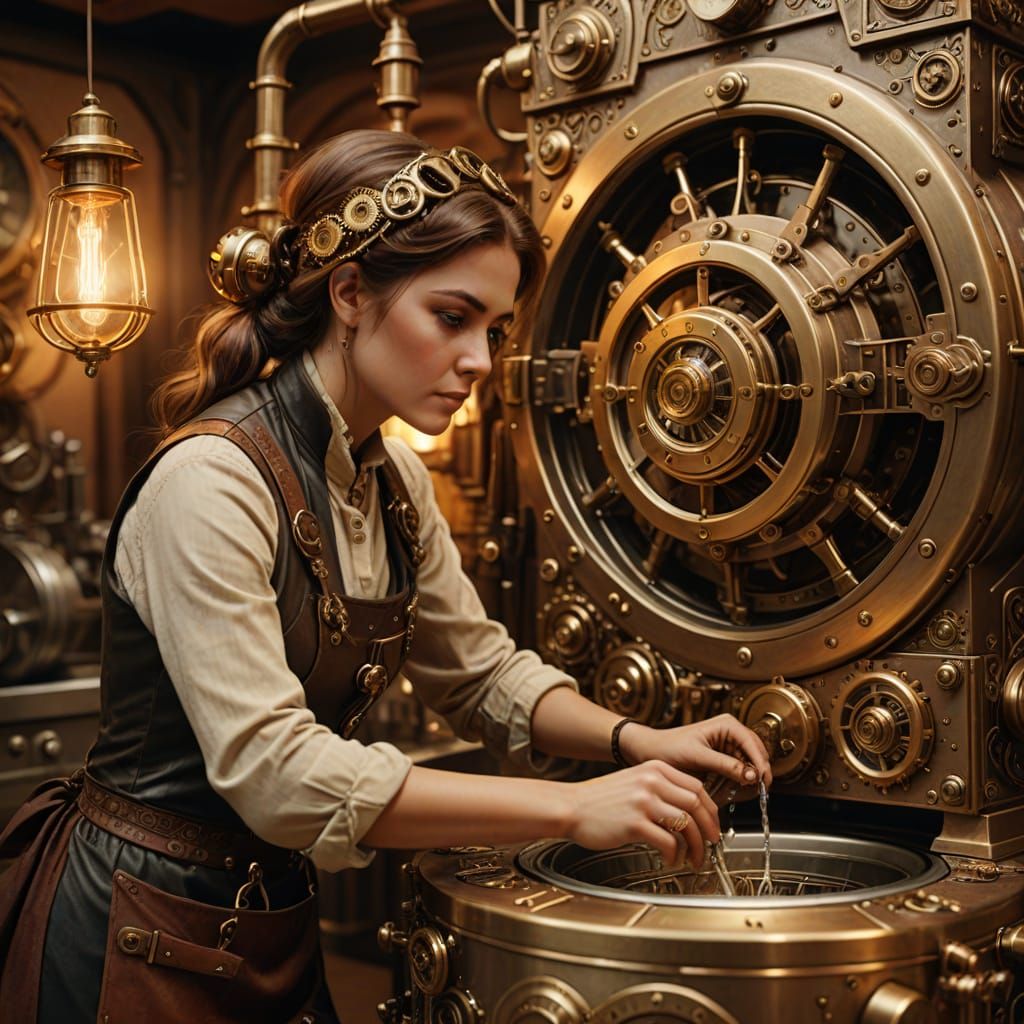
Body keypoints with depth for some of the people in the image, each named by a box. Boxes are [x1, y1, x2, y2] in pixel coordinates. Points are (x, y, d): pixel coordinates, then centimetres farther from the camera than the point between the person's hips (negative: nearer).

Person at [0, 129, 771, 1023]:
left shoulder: (393, 484, 1)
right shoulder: (214, 480, -25)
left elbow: (478, 669, 9)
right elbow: (271, 768, -31)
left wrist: (635, 742, -9)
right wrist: (572, 808, -30)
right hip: (140, 938, -7)